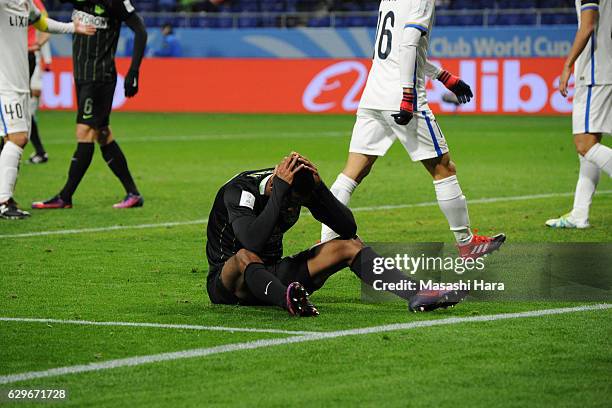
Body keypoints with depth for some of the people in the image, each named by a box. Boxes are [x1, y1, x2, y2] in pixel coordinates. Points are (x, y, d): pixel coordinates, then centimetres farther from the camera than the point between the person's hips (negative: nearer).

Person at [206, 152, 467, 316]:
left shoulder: (301, 188, -5)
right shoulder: (240, 189, -23)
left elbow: (348, 228, -8)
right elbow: (253, 242, -41)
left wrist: (319, 187, -20)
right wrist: (279, 190, -38)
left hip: (270, 275, 6)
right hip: (227, 282, -6)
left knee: (349, 245, -8)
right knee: (245, 257, -42)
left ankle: (416, 295, -25)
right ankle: (289, 300, -72)